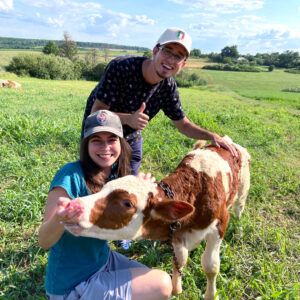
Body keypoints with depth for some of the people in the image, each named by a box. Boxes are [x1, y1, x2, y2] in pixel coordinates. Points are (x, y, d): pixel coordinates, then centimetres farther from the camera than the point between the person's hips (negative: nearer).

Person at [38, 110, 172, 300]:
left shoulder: (117, 176, -4)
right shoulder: (71, 175, -25)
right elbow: (44, 241, -24)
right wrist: (60, 218, -46)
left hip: (104, 259, 7)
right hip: (72, 284, -7)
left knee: (161, 280, 13)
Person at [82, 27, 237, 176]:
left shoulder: (168, 87, -14)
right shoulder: (120, 68, -29)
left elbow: (183, 124, -3)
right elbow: (96, 112, -28)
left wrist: (212, 136, -17)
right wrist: (127, 119, -45)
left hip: (131, 139, 4)